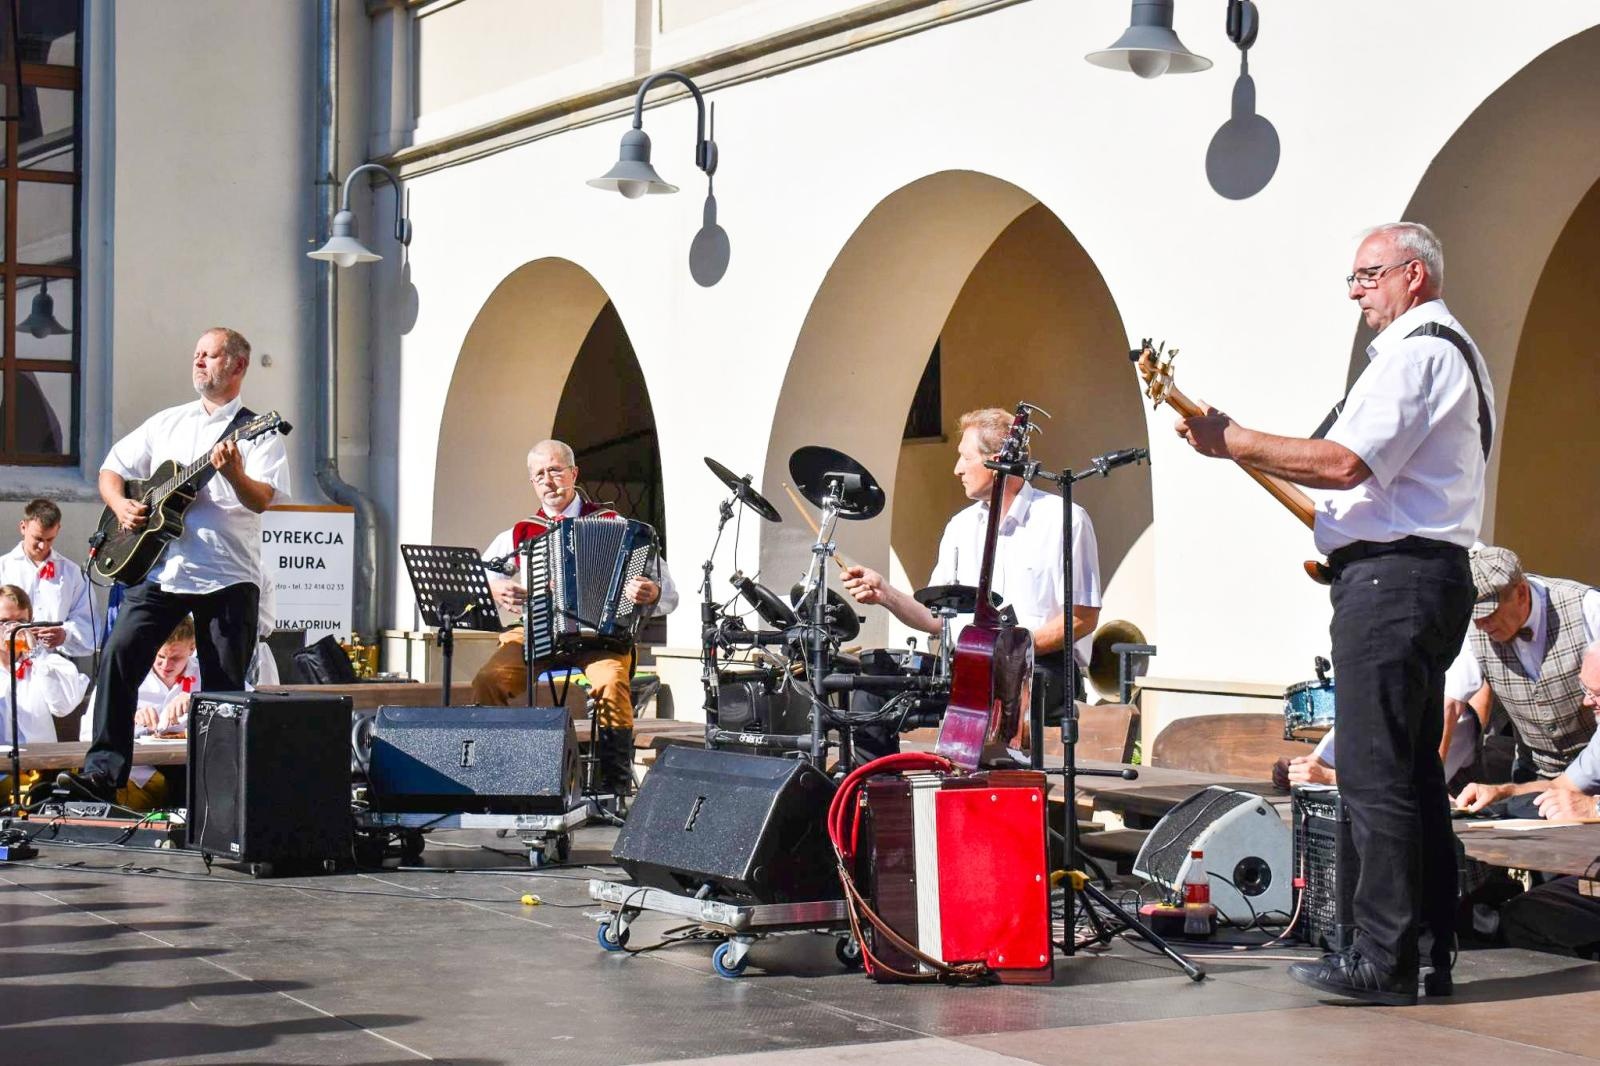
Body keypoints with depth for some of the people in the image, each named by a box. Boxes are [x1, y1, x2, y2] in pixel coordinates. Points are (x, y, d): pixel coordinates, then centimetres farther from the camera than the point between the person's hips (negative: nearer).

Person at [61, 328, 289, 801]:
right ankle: (103, 770, -11)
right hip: (159, 567, 3)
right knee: (119, 655, -12)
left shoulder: (258, 431, 1)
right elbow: (111, 469, 21)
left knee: (225, 686, 0)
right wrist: (120, 505, 1)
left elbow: (262, 500, -14)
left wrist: (234, 474, -34)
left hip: (228, 577, -3)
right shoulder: (166, 423, 16)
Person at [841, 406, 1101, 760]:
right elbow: (937, 617, 13)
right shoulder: (962, 526, 15)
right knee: (872, 693, -12)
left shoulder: (1063, 520, -5)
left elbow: (1084, 618, -9)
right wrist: (884, 594, -4)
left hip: (1045, 665, -6)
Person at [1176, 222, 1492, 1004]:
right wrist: (1340, 541, 21)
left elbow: (1345, 463, -23)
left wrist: (1231, 441, -17)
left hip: (1390, 579, -11)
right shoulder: (1451, 352, 23)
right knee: (1412, 773, 12)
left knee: (1374, 774, -10)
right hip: (1425, 578, 11)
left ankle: (1382, 961, -9)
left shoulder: (1416, 354, -12)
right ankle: (1431, 955, 16)